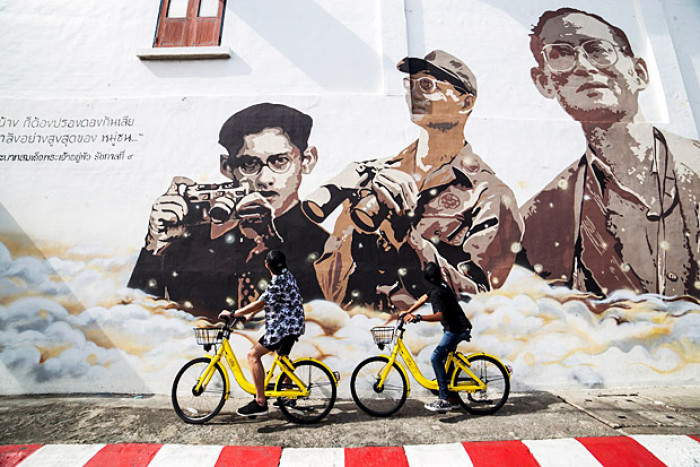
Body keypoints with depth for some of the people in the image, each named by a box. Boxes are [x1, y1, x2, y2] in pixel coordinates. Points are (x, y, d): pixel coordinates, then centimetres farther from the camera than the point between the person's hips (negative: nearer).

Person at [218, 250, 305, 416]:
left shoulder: (279, 281, -19)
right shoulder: (286, 276, 13)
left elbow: (259, 303, -21)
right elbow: (266, 301, 20)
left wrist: (233, 314, -14)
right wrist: (250, 315, 20)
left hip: (284, 326, -11)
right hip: (292, 324, 11)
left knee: (253, 354, -13)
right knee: (282, 356, 28)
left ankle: (260, 402, -12)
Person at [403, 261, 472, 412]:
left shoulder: (437, 293, -21)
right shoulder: (440, 285, 10)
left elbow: (439, 315, -35)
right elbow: (423, 299, 18)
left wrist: (418, 317, -41)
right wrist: (407, 313, 17)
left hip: (456, 330, -10)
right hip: (457, 328, 10)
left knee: (436, 358, -14)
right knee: (445, 360, 15)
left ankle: (444, 400, -11)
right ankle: (453, 399, 24)